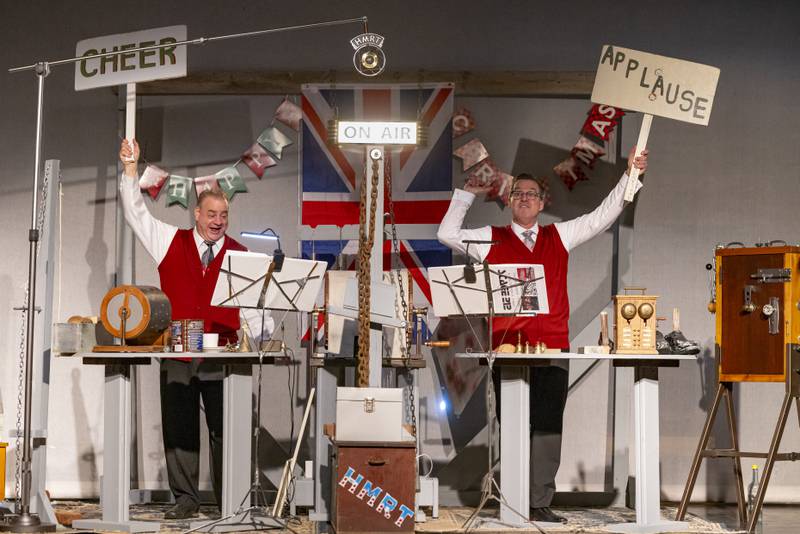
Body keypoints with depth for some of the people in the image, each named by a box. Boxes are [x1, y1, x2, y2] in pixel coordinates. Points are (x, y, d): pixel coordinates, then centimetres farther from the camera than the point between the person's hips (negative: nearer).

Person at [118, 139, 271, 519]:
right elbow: (135, 212, 7)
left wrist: (258, 330, -10)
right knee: (178, 428, 4)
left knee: (225, 430, 1)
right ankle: (185, 499, 13)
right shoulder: (171, 242, 9)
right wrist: (131, 168, 0)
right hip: (177, 355, 1)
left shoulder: (241, 256, 7)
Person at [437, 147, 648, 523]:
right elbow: (448, 235, 7)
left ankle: (540, 504, 0)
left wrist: (630, 175, 7)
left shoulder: (559, 237, 17)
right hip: (508, 349, -1)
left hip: (553, 350, 2)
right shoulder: (491, 239, 12)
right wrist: (468, 193, 7)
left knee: (548, 426, -3)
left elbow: (602, 217, 15)